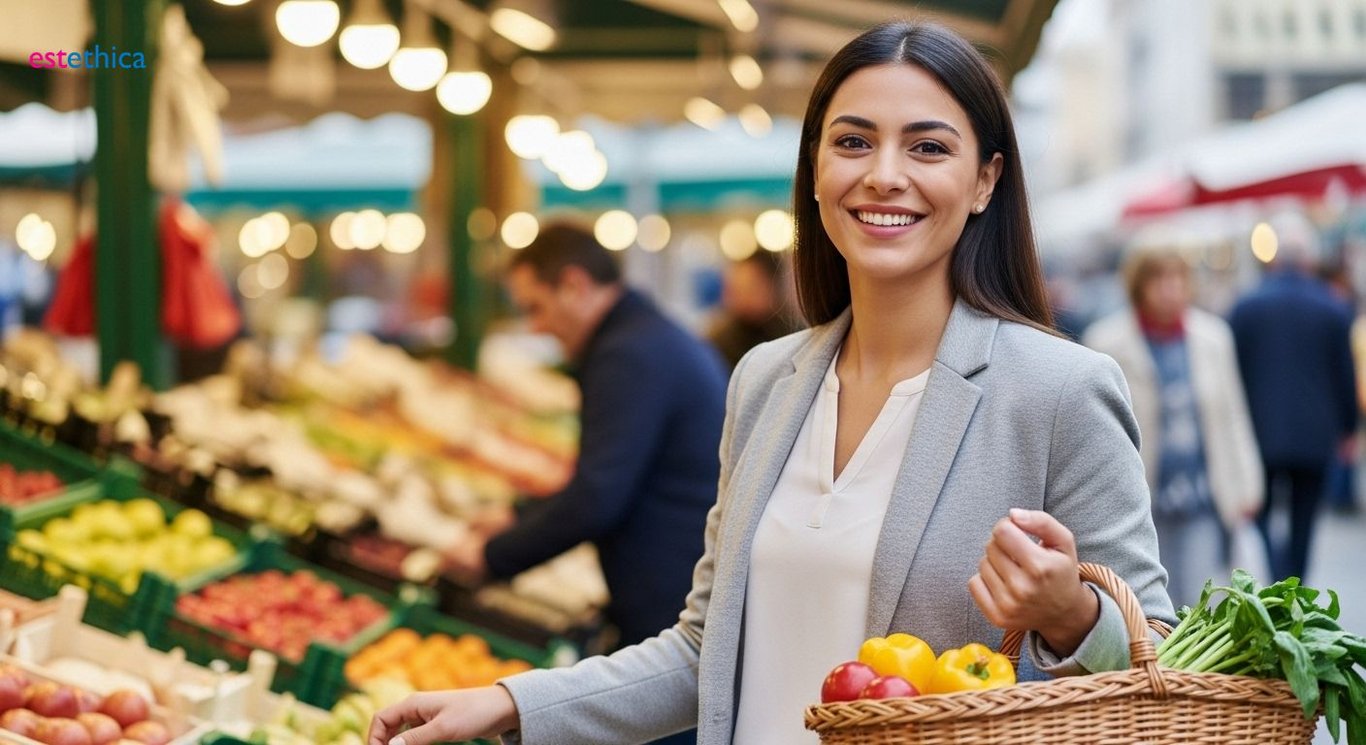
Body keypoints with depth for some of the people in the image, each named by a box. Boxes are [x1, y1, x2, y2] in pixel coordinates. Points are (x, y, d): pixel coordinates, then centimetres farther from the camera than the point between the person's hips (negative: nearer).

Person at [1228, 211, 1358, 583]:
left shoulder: (1246, 307, -6)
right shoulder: (1333, 310, -4)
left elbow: (1233, 372, -3)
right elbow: (1345, 375, 1)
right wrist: (1347, 427, 15)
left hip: (1261, 430, -1)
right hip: (1314, 434, 1)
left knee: (1259, 515, 9)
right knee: (1302, 523, 12)